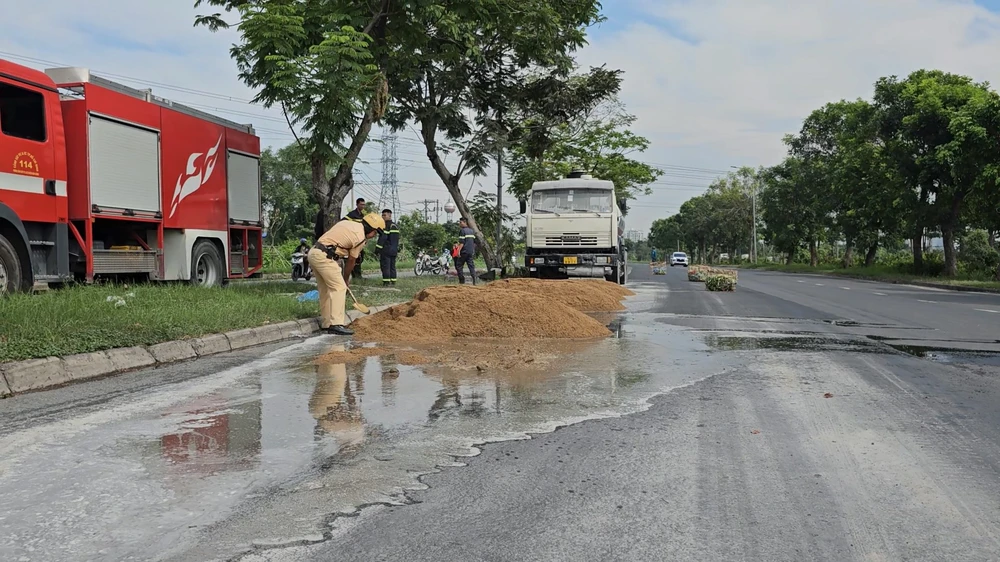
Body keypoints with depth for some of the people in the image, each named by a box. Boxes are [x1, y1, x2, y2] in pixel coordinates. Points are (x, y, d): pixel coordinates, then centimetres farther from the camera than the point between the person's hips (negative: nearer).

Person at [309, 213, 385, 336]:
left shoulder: (347, 223, 17)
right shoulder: (361, 238, -5)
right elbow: (351, 262, 3)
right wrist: (345, 279, 20)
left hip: (313, 252, 9)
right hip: (324, 256, -9)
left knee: (325, 290, 15)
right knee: (339, 288, -8)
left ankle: (326, 323, 20)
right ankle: (336, 325, -16)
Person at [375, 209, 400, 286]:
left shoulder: (385, 225, -10)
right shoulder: (396, 226, 19)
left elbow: (382, 238, -18)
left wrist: (377, 248, -17)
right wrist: (397, 249, 26)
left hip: (386, 250, -9)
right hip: (394, 250, 9)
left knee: (385, 266, -8)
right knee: (392, 266, 12)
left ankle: (386, 281, -12)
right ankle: (393, 281, 12)